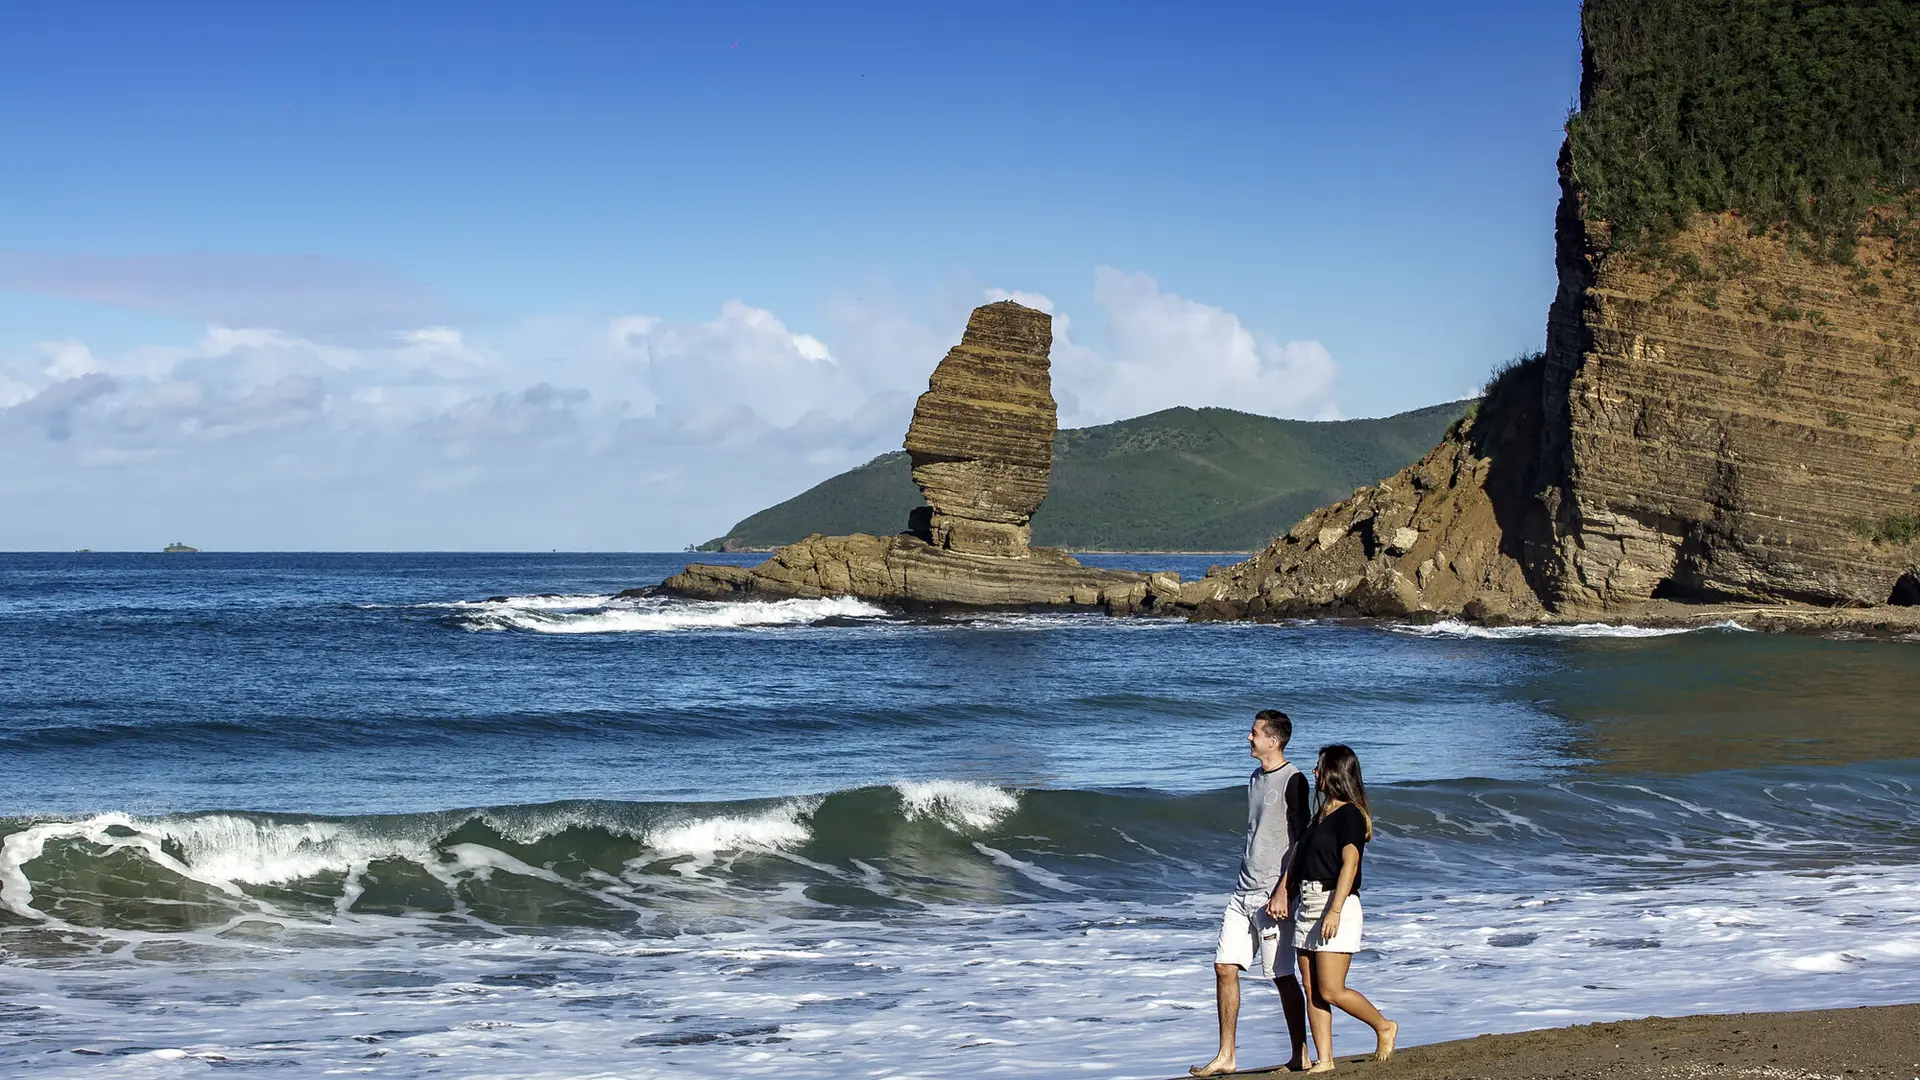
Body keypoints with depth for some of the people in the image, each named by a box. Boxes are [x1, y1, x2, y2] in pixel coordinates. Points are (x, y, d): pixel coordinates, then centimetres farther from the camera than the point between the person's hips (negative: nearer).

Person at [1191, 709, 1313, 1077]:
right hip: (1243, 891, 8)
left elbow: (1301, 842, -14)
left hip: (1272, 894, -8)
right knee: (1224, 967, 2)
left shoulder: (1293, 781, -10)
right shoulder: (1256, 779, 15)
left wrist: (1283, 891, -20)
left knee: (1283, 975, -2)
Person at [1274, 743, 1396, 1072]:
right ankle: (1324, 1060, 6)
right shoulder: (1322, 813, 17)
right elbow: (1299, 855, 23)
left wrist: (1335, 911, -25)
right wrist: (1282, 890, 12)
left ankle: (1384, 1027, 12)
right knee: (1312, 991, 4)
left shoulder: (1350, 814, -10)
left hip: (1336, 904, -9)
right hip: (1307, 904, 9)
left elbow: (1350, 863, -18)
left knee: (1331, 991, -10)